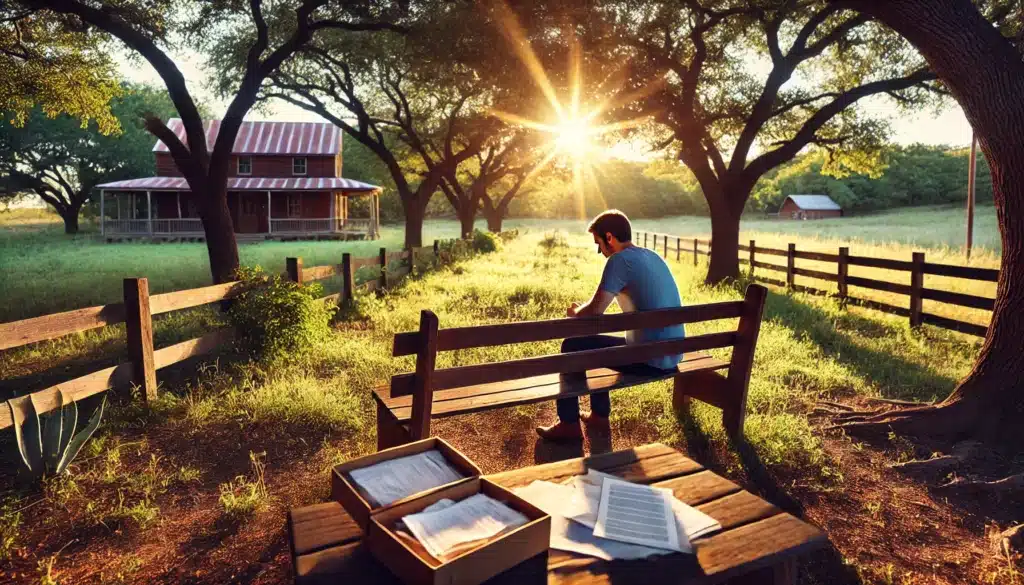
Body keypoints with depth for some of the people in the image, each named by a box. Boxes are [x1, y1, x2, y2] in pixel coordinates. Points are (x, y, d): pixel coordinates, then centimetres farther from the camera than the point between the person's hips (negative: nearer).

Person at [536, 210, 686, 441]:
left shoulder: (620, 260, -15)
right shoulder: (652, 256, 13)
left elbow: (594, 312, -20)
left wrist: (575, 311, 2)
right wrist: (585, 309, 24)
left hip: (650, 359, -9)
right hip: (671, 355, 9)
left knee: (572, 346, 5)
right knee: (598, 344, 29)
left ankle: (568, 424, 14)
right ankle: (599, 415, 34)